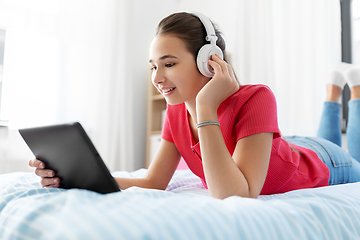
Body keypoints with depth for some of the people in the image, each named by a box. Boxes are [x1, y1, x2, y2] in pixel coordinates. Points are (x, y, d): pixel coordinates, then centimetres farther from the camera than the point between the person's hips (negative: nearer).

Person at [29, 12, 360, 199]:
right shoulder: (176, 113, -25)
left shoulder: (255, 100, -45)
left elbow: (234, 198, -52)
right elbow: (154, 183, -25)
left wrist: (206, 107, -53)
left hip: (325, 167, -4)